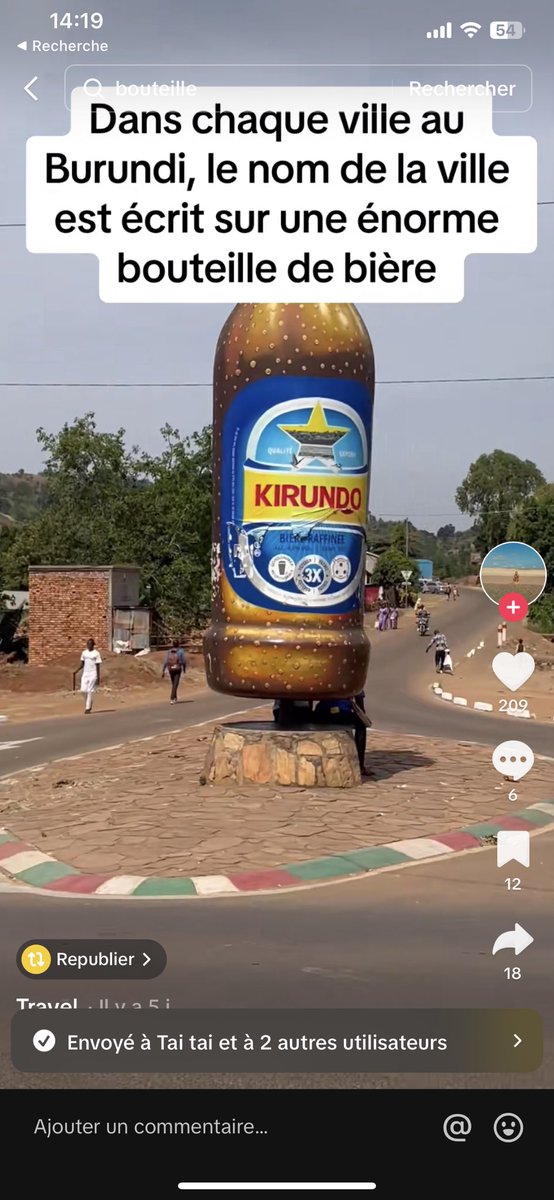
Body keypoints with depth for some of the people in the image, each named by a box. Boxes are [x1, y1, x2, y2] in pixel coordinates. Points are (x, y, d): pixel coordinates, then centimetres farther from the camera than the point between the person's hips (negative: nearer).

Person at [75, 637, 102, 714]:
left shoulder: (96, 653, -5)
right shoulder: (84, 653, 10)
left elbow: (98, 666, -6)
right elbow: (82, 664, 16)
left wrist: (98, 678, -9)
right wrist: (77, 671, 1)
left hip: (93, 674, -5)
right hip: (85, 674, 5)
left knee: (90, 691, -7)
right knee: (83, 690, -2)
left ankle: (88, 708, -3)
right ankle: (88, 703, 22)